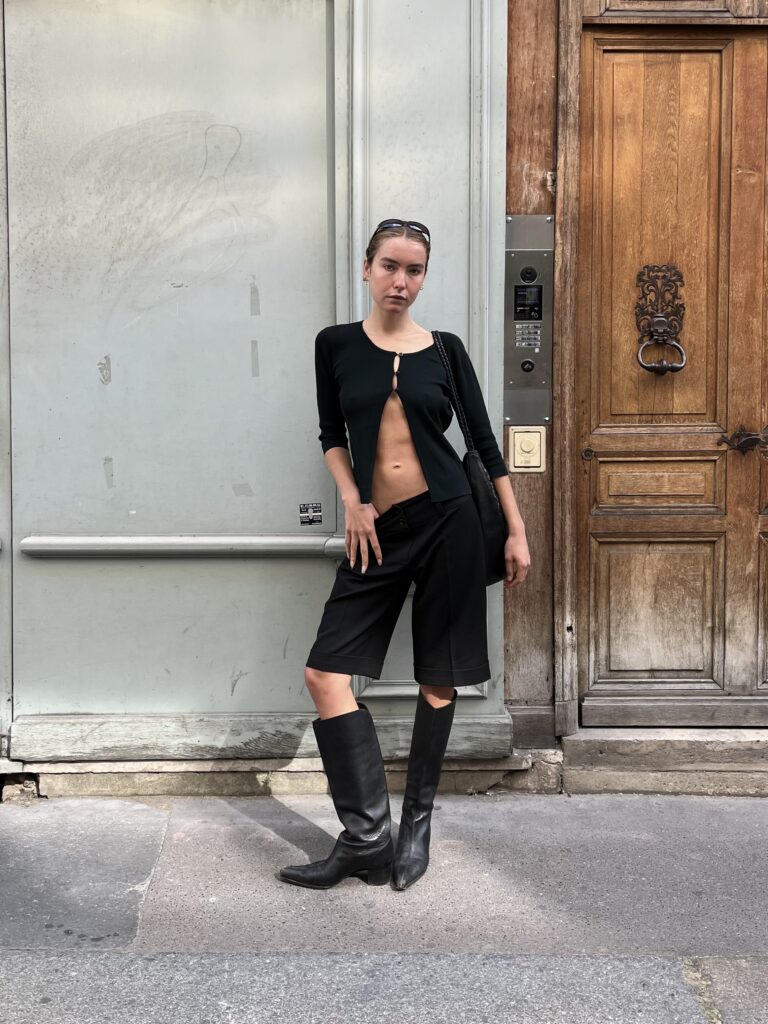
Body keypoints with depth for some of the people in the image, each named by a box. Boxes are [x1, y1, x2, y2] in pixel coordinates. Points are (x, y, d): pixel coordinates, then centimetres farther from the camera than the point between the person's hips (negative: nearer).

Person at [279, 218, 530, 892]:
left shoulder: (445, 350, 5)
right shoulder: (337, 345, 6)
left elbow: (485, 442, 8)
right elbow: (332, 433, 14)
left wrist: (518, 531, 6)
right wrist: (353, 502, -2)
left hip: (447, 521, -1)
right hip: (379, 530, 1)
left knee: (438, 682, 5)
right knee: (325, 674, -9)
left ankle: (417, 824, 21)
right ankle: (367, 840, -2)